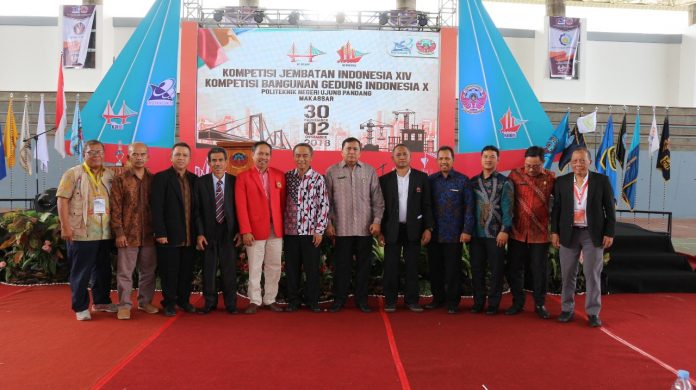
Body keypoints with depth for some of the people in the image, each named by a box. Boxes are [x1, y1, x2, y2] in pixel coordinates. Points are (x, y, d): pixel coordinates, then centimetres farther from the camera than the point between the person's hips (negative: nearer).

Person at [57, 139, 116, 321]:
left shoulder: (110, 175, 9)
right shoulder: (73, 174, -4)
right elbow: (62, 200, -8)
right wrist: (66, 227, -14)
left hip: (105, 232, 5)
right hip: (81, 233, -5)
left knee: (103, 269, 14)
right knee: (81, 272, 2)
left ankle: (101, 301, 29)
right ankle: (80, 307, 13)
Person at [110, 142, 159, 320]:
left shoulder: (153, 179, 7)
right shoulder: (120, 180, -2)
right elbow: (115, 209, -5)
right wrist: (119, 232, -10)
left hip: (149, 234, 3)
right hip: (128, 234, -3)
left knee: (149, 271, 11)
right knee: (124, 272, 3)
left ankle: (145, 301, 25)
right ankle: (124, 305, 13)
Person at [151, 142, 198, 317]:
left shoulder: (194, 179, 10)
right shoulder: (161, 178, -3)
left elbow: (196, 207, 11)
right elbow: (156, 207, -9)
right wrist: (160, 233, -14)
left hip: (190, 236, 4)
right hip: (169, 235, -4)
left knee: (187, 271, 10)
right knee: (169, 272, 5)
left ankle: (184, 300, 25)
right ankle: (169, 303, 19)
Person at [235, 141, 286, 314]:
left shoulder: (279, 175, 8)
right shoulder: (243, 177, -1)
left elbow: (282, 202, 8)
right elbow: (241, 206, -6)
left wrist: (283, 226, 2)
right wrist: (245, 231, -12)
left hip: (276, 229, 3)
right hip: (255, 230, -3)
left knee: (274, 267, 8)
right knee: (254, 267, 4)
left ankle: (270, 299, 20)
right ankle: (254, 301, 16)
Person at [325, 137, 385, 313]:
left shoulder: (370, 171, 6)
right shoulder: (332, 172, 3)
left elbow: (377, 199, 6)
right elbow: (327, 200, 4)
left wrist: (377, 221, -2)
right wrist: (328, 223, 0)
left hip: (365, 228, 1)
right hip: (341, 228, -1)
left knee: (364, 265, 7)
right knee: (341, 265, 5)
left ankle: (362, 299, 19)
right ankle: (339, 299, 18)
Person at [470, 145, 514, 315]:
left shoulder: (504, 183, -1)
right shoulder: (473, 182, 10)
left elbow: (507, 209, -7)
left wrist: (504, 231, -14)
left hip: (496, 234, -3)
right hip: (476, 233, 3)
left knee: (496, 270, 3)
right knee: (476, 269, 7)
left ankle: (493, 304, 13)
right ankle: (478, 302, 18)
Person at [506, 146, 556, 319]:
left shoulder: (550, 178, -2)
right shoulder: (515, 174, -2)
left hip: (540, 233, -1)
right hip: (517, 232, 1)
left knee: (539, 271, 8)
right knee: (514, 269, 9)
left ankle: (539, 304, 24)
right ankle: (517, 302, 25)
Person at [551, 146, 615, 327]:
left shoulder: (601, 180, -2)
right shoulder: (562, 181, 2)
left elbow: (610, 209, 0)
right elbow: (556, 208, 5)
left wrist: (609, 233, -5)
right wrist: (554, 231, 0)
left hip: (593, 234, -1)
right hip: (568, 233, 2)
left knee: (593, 274, 3)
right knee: (567, 274, 8)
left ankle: (593, 312, 14)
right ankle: (567, 309, 20)